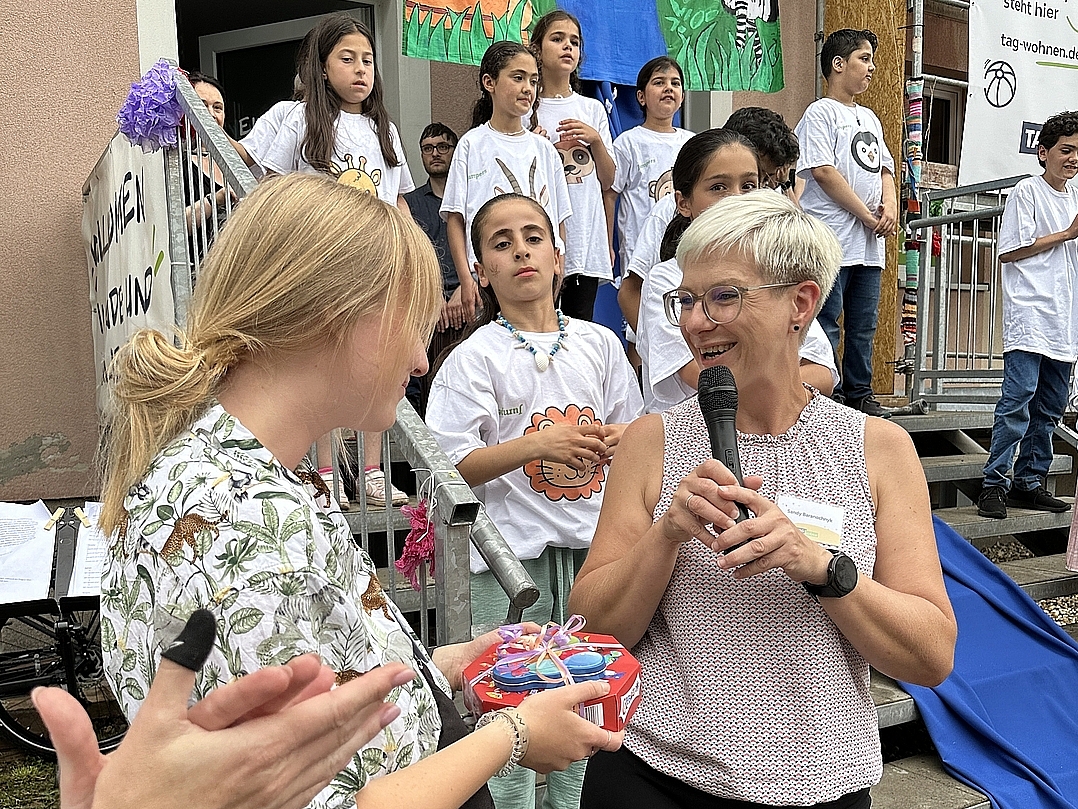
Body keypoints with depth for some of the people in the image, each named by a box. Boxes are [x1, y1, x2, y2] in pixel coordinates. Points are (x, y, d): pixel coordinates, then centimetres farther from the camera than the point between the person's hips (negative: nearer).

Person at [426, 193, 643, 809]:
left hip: (591, 546, 4)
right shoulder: (474, 357, -5)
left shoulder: (599, 343, 6)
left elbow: (634, 433, 15)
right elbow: (450, 468, -12)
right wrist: (536, 444, -23)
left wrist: (617, 439, -9)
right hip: (512, 553, -3)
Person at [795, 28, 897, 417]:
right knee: (827, 324, -5)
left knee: (864, 325, 11)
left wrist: (891, 207, 2)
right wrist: (867, 216, -11)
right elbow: (823, 172, -13)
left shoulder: (869, 118, 22)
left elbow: (885, 167, 23)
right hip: (832, 240, -8)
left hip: (870, 243, 8)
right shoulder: (820, 113, -3)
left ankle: (859, 393, 20)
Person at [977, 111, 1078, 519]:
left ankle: (1030, 482, 14)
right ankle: (995, 483, -10)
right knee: (1019, 396, -15)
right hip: (1029, 313, -7)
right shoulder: (1027, 192, 0)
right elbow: (1009, 252, -9)